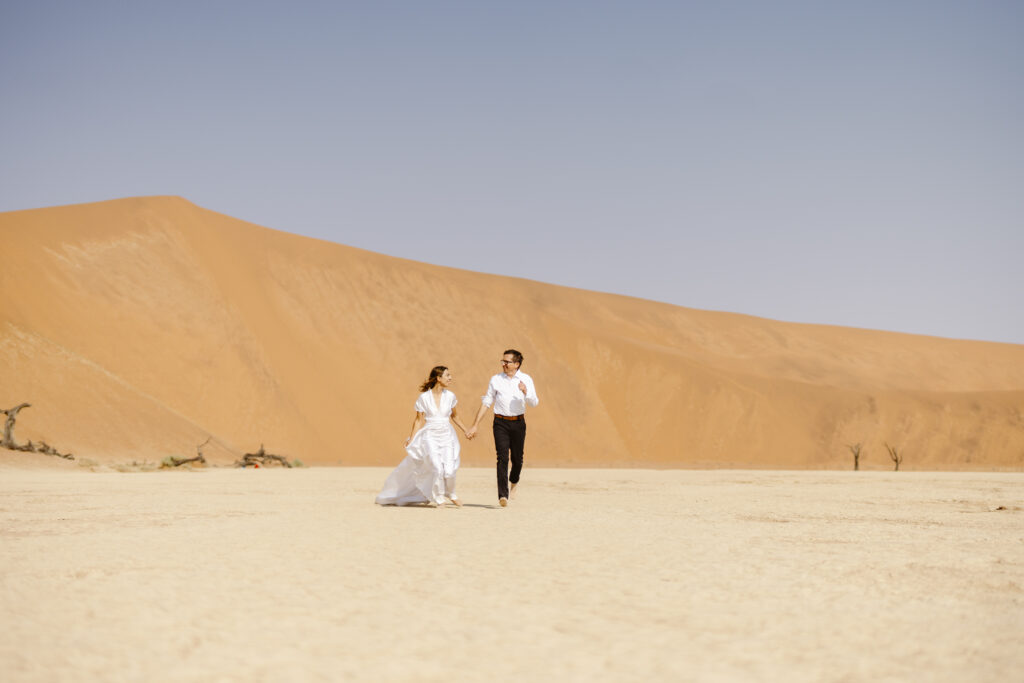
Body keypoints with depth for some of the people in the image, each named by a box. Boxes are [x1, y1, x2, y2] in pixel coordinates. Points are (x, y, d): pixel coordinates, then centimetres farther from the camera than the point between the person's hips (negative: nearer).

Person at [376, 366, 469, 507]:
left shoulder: (450, 396, 2)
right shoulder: (424, 398, -6)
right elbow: (418, 420, 0)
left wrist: (466, 431, 20)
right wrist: (411, 440, -4)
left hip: (447, 437, 2)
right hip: (430, 437, -2)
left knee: (449, 471, -12)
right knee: (437, 468, -17)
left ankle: (451, 494, 18)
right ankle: (438, 498, 8)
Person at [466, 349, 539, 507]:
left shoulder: (526, 379, 2)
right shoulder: (496, 380, 3)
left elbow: (533, 403, -5)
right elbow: (486, 403, 6)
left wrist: (525, 391, -27)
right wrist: (475, 426, 3)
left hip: (518, 423, 1)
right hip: (501, 423, -1)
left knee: (517, 458, 9)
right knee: (502, 458, -11)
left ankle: (514, 481, 41)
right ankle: (503, 495, -13)